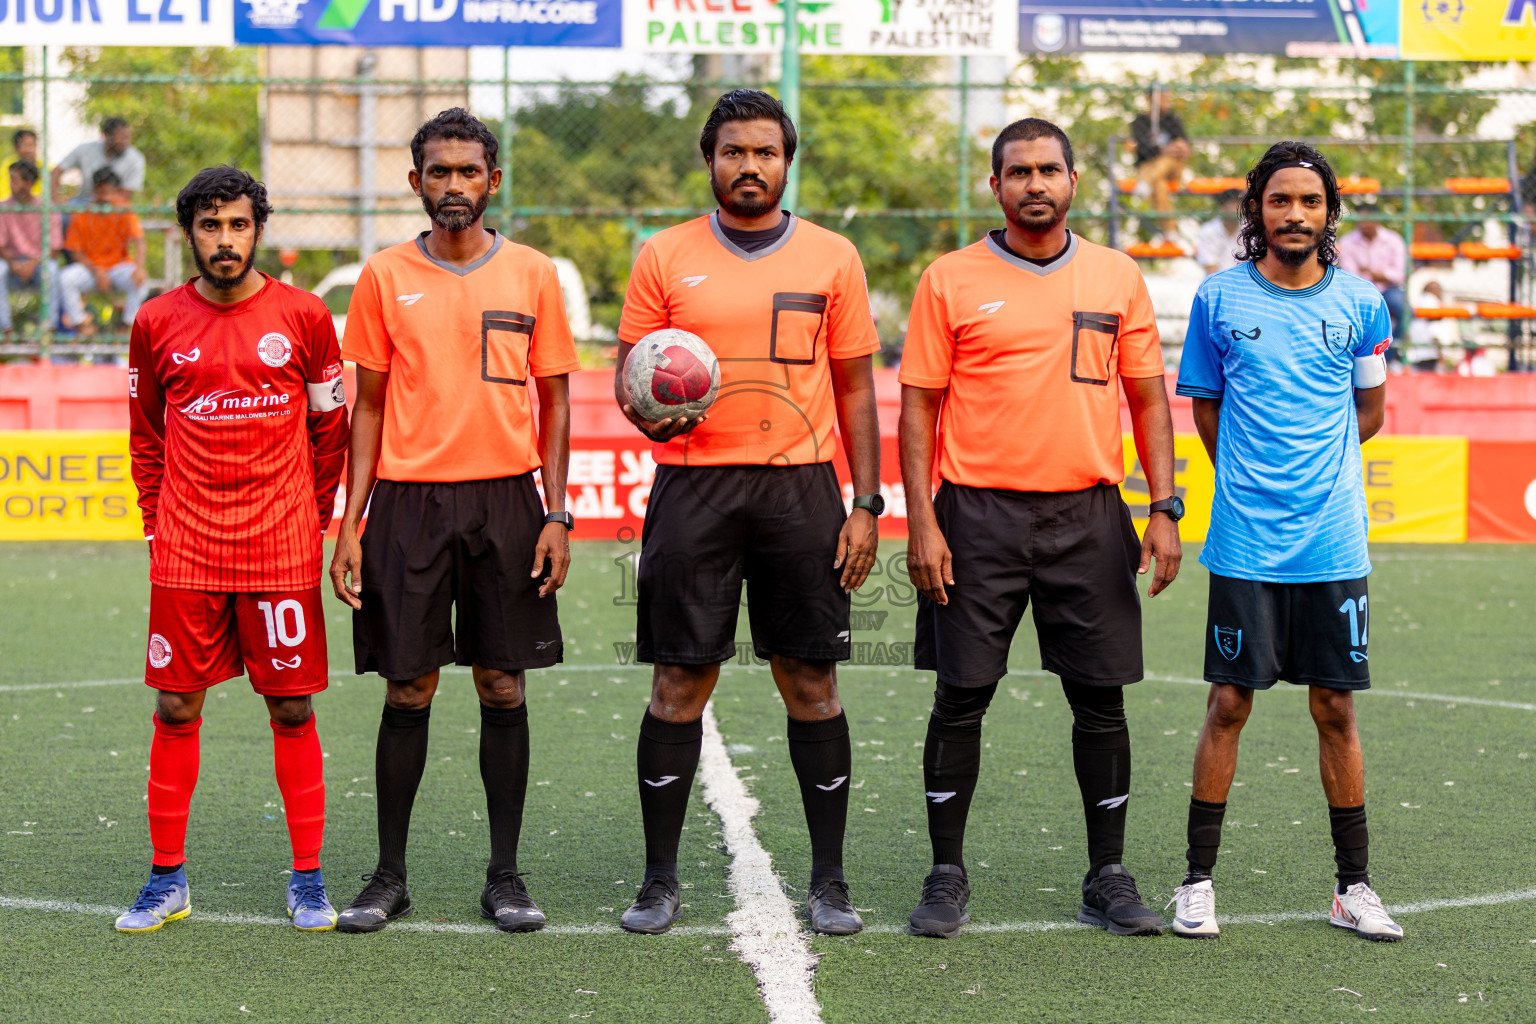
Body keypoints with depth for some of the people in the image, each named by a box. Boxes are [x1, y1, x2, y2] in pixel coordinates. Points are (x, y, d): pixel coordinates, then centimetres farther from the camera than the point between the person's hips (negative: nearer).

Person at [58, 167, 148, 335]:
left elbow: (138, 241, -20)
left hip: (119, 266, -1)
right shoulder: (81, 216, -6)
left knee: (140, 281, -32)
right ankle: (79, 321, -6)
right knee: (65, 278, -29)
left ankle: (129, 323, -10)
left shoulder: (124, 212, -7)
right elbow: (76, 252, -4)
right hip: (90, 266, 1)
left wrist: (139, 268, -39)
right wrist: (97, 272, -20)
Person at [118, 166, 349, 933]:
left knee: (293, 709, 2)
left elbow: (331, 427, 8)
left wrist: (311, 521, 5)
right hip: (185, 553, 1)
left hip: (281, 553, -1)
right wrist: (157, 525, 9)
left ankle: (307, 880, 11)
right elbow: (146, 435, 15)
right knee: (175, 709, 4)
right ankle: (167, 879, 15)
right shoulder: (157, 322, 5)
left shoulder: (302, 316, 1)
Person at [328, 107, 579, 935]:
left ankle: (504, 875, 12)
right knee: (408, 691, 2)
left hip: (506, 498, 0)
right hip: (409, 500, 0)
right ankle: (389, 875, 13)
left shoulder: (532, 274, 5)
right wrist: (350, 524, 1)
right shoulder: (386, 276, 5)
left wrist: (556, 515, -1)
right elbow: (369, 406, 8)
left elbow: (554, 401, 7)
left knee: (503, 687, 3)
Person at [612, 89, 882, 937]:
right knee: (679, 684, 1)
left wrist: (866, 504, 2)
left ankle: (828, 880, 13)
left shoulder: (831, 257, 7)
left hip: (801, 487, 0)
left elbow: (855, 389, 9)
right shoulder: (665, 257, 6)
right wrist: (647, 411, -16)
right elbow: (629, 375, 8)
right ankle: (659, 880, 12)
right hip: (694, 486, 0)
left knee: (811, 684, 3)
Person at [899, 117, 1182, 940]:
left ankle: (1108, 879, 16)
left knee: (1101, 699, 5)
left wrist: (1163, 509, 1)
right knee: (962, 697, 2)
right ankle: (946, 876, 13)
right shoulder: (951, 281, 1)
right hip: (979, 514, -2)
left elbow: (1148, 398, 10)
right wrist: (921, 522, -7)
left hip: (1089, 515, 2)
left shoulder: (1116, 278, 8)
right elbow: (918, 405, 1)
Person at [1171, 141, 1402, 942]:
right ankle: (1198, 881, 12)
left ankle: (1353, 888, 16)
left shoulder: (1359, 305, 4)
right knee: (1229, 704, 2)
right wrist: (1252, 478, 9)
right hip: (1245, 542, -1)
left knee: (1336, 709, 6)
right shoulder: (1219, 298, 1)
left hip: (1334, 543, 1)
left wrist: (1313, 471, 10)